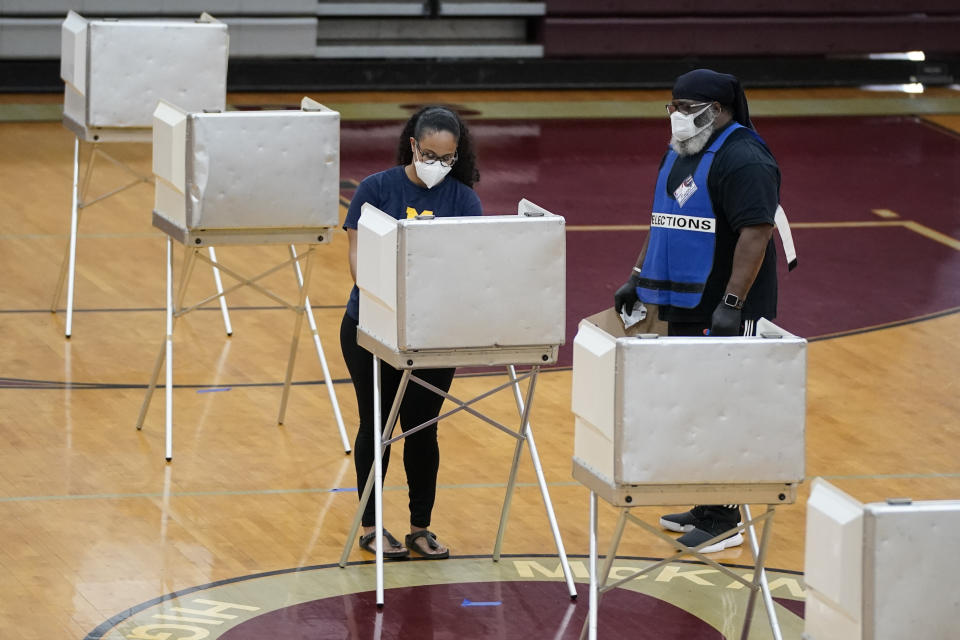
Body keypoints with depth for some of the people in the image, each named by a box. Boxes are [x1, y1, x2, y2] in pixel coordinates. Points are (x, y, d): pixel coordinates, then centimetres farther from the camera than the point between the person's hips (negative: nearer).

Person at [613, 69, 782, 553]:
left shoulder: (742, 160, -15)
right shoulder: (680, 155, 16)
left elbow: (756, 233, -22)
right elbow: (663, 223, 25)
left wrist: (732, 303, -27)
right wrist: (639, 278, 19)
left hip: (724, 313, -9)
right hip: (685, 305, 9)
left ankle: (725, 519, -3)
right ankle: (705, 507, 20)